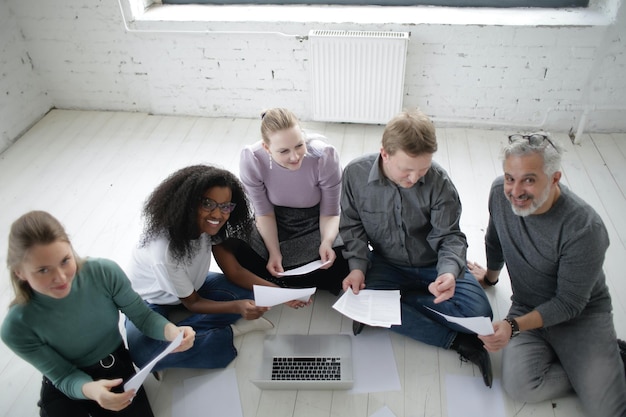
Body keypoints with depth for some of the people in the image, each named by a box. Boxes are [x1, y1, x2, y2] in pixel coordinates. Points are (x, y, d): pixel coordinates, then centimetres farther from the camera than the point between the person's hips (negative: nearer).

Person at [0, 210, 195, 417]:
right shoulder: (18, 326, -25)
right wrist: (90, 390, -39)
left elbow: (143, 316, -13)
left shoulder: (105, 272, -25)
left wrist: (171, 331, -36)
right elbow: (63, 377, -16)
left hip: (116, 367, 2)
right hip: (65, 387, -1)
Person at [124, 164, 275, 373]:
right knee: (145, 353, -36)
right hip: (148, 301, -5)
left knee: (247, 291, -19)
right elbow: (192, 303, -22)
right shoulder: (165, 247, -36)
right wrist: (237, 307, -38)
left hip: (192, 287, 6)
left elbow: (235, 272, -13)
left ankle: (172, 330, -14)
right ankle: (232, 331, -21)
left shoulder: (209, 225, -18)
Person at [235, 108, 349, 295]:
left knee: (339, 266, -26)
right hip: (276, 223, 2)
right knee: (241, 262, -20)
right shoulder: (251, 159, -27)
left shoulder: (325, 156, -30)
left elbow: (330, 213, -16)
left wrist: (327, 242, -36)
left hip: (315, 223, -1)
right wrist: (274, 252, -23)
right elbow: (264, 213, -12)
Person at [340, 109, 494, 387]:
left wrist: (449, 271, -36)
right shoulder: (355, 174, -16)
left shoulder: (438, 182, -21)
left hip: (433, 265, 0)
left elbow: (449, 236, -15)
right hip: (386, 264, 1)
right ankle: (456, 341, -18)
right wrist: (358, 266, -19)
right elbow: (352, 225, -4)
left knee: (478, 313, -21)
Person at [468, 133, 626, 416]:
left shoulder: (585, 229, -27)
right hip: (527, 307, 4)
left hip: (581, 314, -4)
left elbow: (569, 304, -18)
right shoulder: (501, 193, -12)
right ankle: (594, 370, 3)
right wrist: (490, 276, 26)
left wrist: (514, 326, -28)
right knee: (519, 386, -23)